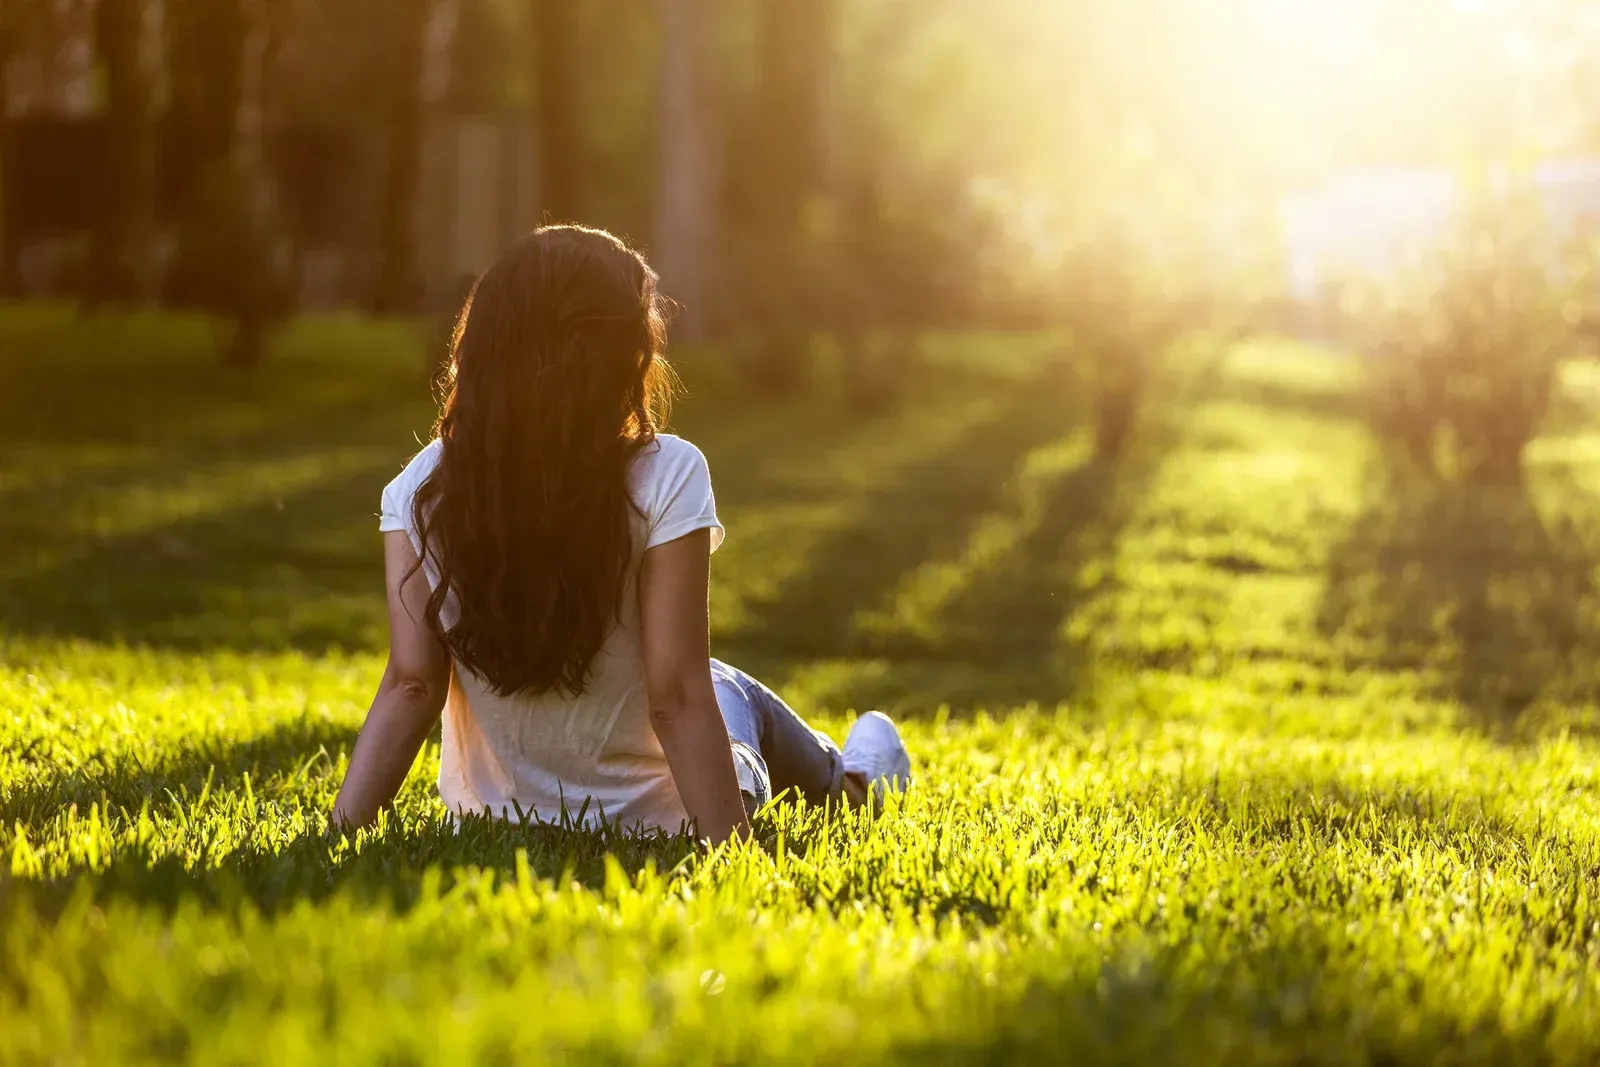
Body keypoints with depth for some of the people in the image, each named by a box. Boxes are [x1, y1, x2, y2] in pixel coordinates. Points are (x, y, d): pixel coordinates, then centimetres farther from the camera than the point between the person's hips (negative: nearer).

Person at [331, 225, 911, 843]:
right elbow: (677, 698, -25)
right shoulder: (664, 479, -25)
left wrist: (341, 833, -11)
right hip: (652, 824, -2)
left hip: (491, 816, 3)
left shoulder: (421, 491, -14)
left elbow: (411, 686, -15)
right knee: (732, 693, 34)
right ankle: (853, 780, 67)